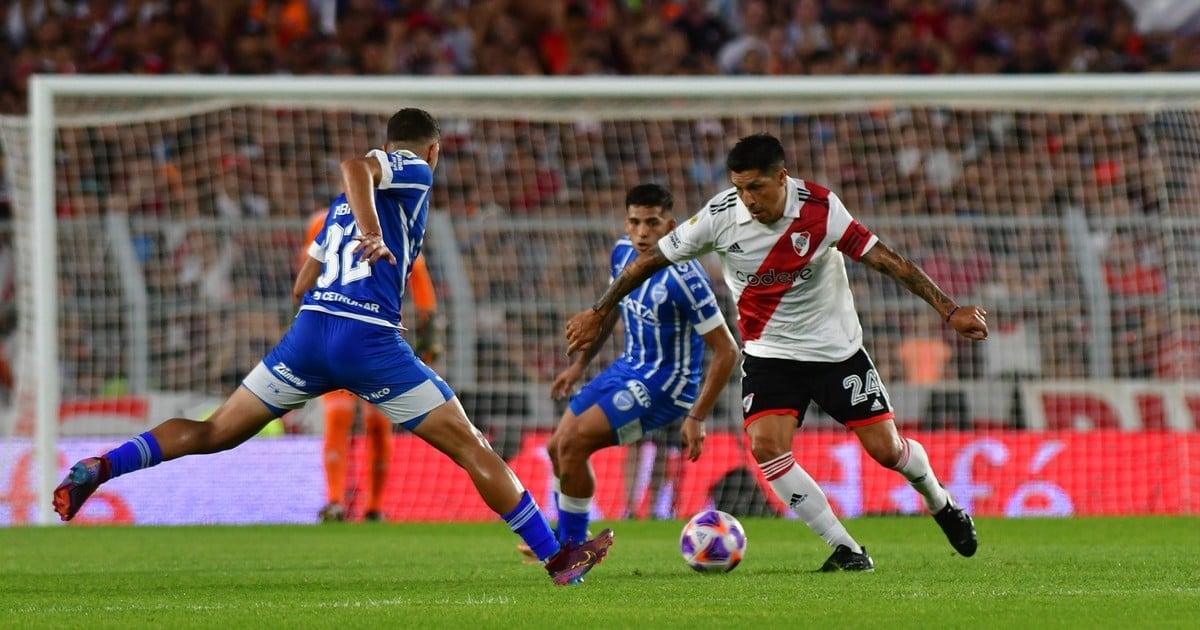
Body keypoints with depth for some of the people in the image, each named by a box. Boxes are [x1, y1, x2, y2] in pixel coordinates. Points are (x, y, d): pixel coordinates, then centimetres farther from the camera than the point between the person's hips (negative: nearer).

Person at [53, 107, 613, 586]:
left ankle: (101, 467, -9)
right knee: (471, 448, 0)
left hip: (309, 327, 6)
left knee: (211, 433, 9)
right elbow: (355, 164, -17)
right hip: (370, 338, -6)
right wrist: (372, 235, -28)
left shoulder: (349, 200, 27)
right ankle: (557, 557, 1)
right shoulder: (414, 171, 5)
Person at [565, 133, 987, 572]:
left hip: (838, 349, -1)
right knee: (766, 446, -22)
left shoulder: (820, 209, -19)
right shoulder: (720, 216, -17)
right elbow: (651, 260, -6)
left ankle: (941, 504, 34)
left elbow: (885, 259, -17)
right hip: (770, 353, 1)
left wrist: (947, 310, -20)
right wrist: (598, 314, 0)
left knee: (886, 449, 0)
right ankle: (846, 550, -13)